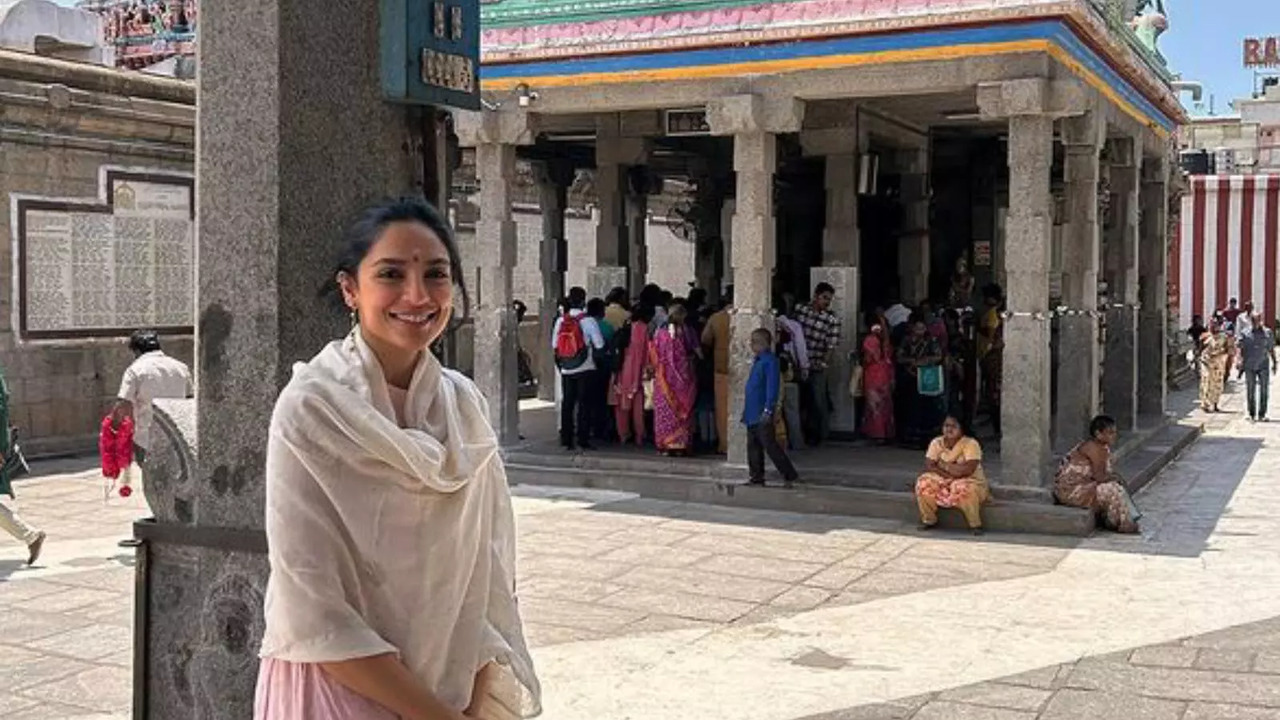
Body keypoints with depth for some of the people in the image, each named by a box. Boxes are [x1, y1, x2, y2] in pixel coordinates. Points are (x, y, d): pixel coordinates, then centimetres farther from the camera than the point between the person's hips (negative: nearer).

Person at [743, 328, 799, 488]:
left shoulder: (770, 361, -14)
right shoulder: (757, 360, 14)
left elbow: (772, 387, -19)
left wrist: (768, 410, -23)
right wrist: (746, 409, 21)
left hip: (762, 414, -9)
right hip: (752, 413, 9)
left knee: (770, 445, -7)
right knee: (753, 445, 12)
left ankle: (790, 475, -2)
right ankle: (756, 477, 18)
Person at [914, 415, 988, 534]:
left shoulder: (971, 444, -15)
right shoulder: (937, 443, -1)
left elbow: (968, 469, -26)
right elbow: (928, 466, -9)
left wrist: (945, 465, -17)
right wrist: (946, 474, -24)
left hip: (970, 481, -4)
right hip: (943, 481, 4)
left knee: (963, 489, -39)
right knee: (923, 483, -23)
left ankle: (975, 524, -16)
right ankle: (929, 520, -3)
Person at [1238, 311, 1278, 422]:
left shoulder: (1267, 332, 7)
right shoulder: (1246, 333, 4)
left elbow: (1271, 349, 12)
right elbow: (1241, 349, 3)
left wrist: (1274, 363, 9)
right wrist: (1240, 361, -9)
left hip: (1263, 366, 0)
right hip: (1249, 366, 0)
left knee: (1264, 390, -3)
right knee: (1250, 391, 5)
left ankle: (1262, 414, 2)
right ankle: (1251, 414, 13)